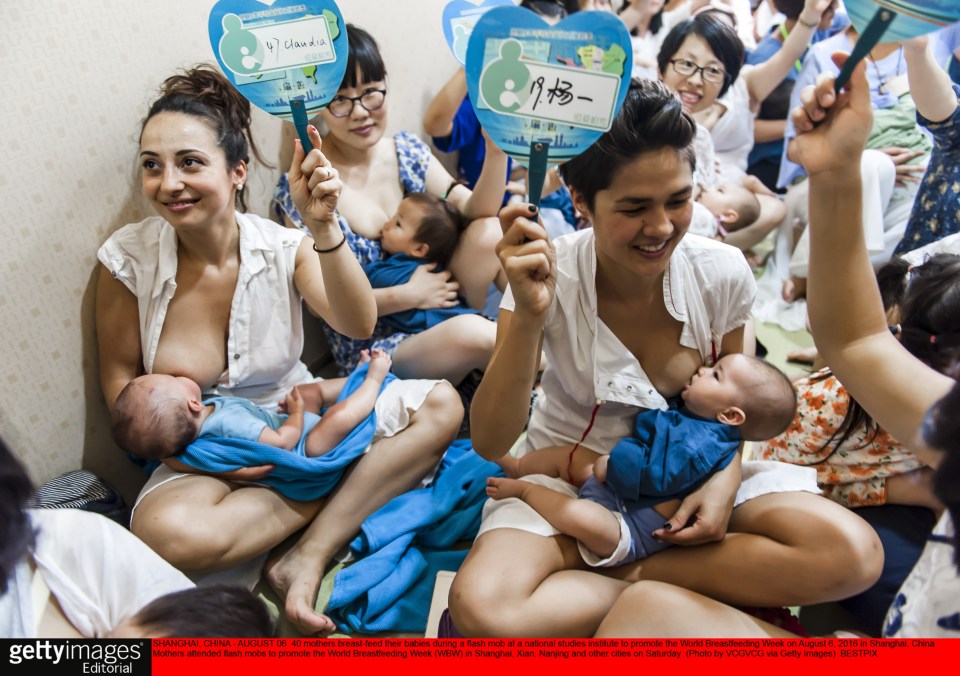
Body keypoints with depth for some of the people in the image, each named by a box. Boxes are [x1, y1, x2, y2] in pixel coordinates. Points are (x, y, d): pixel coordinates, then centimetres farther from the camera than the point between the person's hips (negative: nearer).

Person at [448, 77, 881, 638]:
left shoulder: (723, 273, -13)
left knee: (853, 553, -21)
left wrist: (726, 477, -15)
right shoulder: (552, 278, -20)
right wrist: (528, 317, -38)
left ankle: (613, 569, -13)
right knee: (481, 610, -32)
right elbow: (492, 444, -24)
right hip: (568, 475, -2)